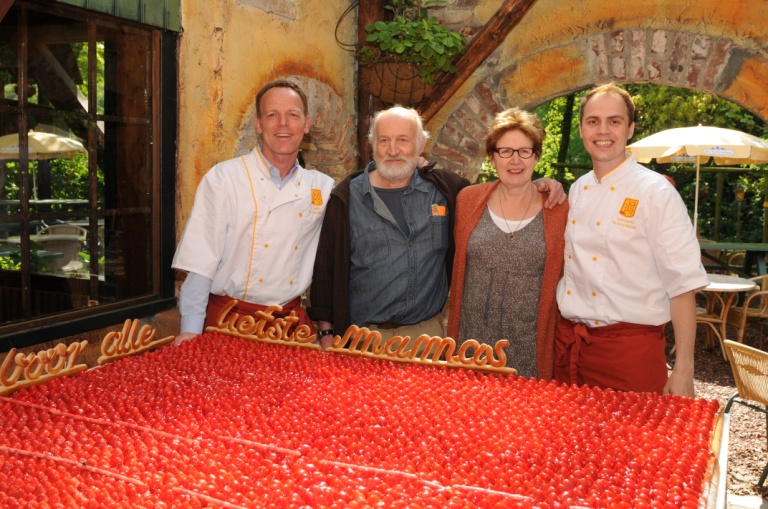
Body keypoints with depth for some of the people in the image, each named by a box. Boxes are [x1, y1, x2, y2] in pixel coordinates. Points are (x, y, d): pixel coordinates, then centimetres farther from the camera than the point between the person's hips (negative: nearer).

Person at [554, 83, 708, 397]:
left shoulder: (656, 192, -9)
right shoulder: (577, 191, 9)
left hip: (630, 347, -5)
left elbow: (683, 284, -11)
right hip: (568, 344, 6)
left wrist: (683, 372, -14)